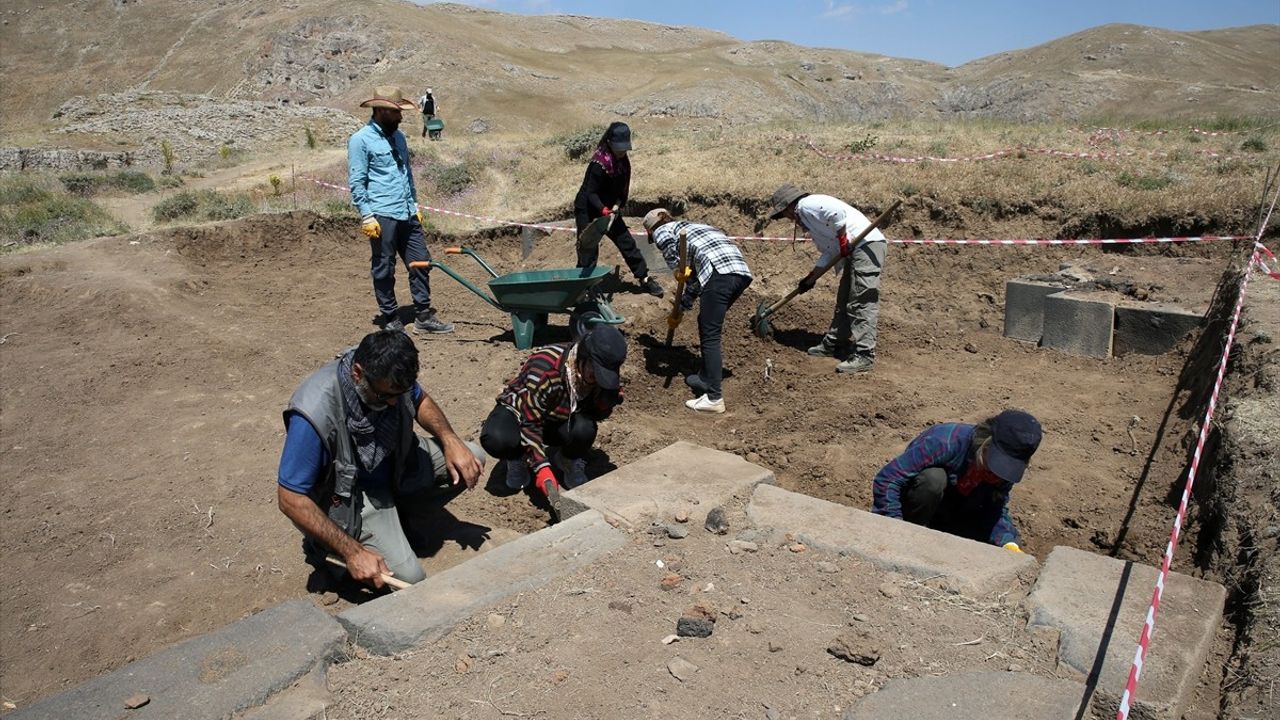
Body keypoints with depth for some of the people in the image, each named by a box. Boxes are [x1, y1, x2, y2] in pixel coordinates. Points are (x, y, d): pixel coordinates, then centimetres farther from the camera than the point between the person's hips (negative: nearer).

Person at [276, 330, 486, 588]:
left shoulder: (390, 378, -18)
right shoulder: (316, 413, -36)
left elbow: (420, 401, 5)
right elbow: (290, 499, -29)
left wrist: (450, 440, -15)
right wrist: (352, 552, -29)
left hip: (394, 465, 6)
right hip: (348, 496, -6)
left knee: (472, 458, -7)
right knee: (408, 577, -19)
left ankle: (400, 510, 12)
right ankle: (323, 546, 5)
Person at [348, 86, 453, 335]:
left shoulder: (398, 136, 15)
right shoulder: (361, 140, -6)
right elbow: (356, 182, -9)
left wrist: (415, 204, 19)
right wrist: (367, 216, -14)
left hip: (408, 214, 7)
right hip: (382, 217, -7)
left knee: (421, 263, 8)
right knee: (384, 270, 3)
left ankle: (424, 316, 17)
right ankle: (391, 321, 14)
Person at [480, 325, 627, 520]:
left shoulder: (604, 373, -20)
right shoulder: (544, 367, -37)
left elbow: (598, 415, -12)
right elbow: (530, 424, -34)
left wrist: (610, 396, -33)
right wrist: (543, 471, -41)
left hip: (559, 422, 3)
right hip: (521, 411, -3)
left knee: (584, 429, -33)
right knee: (496, 439, -37)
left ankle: (571, 461, 1)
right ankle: (518, 457, 0)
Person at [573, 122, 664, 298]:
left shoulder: (622, 161, -1)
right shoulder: (600, 164, -25)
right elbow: (590, 193, -25)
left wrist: (618, 205, -5)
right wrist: (604, 210, -37)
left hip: (608, 208, 7)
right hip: (586, 209, -7)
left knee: (626, 242, 7)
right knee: (589, 250, -6)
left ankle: (644, 279, 16)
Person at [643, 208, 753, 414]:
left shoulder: (660, 231, 18)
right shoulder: (690, 227, 38)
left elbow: (668, 242, -11)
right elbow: (695, 279, 38)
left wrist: (677, 269, -6)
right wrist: (680, 311, 42)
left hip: (719, 270, -8)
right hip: (741, 269, 8)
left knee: (709, 336, -2)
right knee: (707, 324, 24)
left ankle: (714, 398, -2)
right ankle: (706, 378, 31)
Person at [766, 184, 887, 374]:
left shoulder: (806, 205, -4)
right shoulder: (807, 219, 24)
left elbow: (838, 212, -21)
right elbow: (828, 253, 24)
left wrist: (843, 240, -15)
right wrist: (810, 279, 26)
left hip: (866, 245, -11)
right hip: (855, 251, 11)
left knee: (862, 304, -13)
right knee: (844, 302, 18)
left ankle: (864, 356, -15)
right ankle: (832, 344, 29)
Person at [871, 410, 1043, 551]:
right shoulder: (946, 441, -35)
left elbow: (996, 512, -12)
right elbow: (886, 480, -34)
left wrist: (1009, 545, -32)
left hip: (959, 514, 6)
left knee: (1011, 542, -12)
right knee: (933, 478, -37)